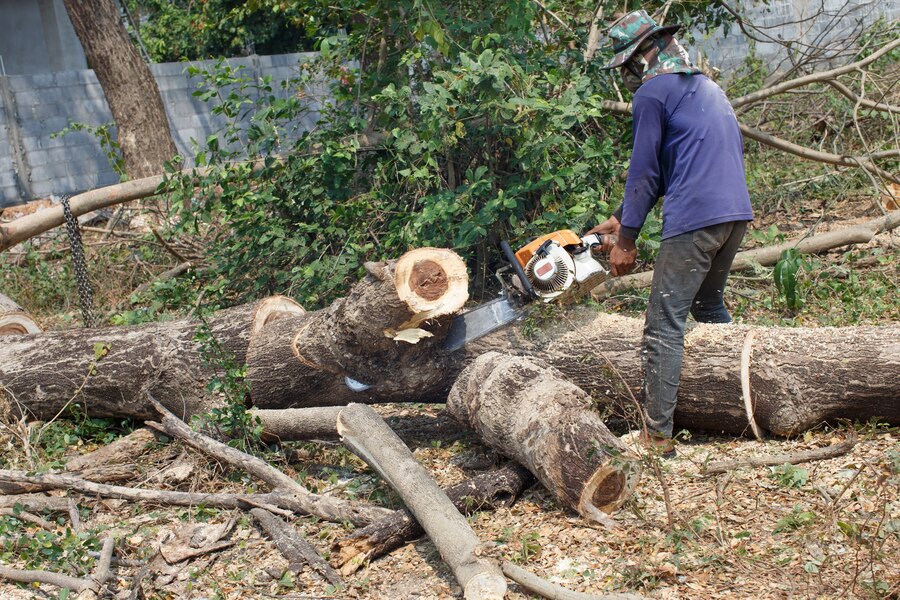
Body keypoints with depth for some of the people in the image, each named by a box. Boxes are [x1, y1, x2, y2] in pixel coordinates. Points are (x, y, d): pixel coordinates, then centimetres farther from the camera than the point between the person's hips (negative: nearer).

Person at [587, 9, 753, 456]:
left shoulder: (651, 93, -3)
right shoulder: (707, 88, 24)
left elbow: (644, 172, -4)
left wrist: (626, 239, 2)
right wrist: (622, 217, 24)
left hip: (693, 220, -9)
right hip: (737, 213, 9)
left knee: (664, 326, -6)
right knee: (709, 306, 26)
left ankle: (657, 436, -7)